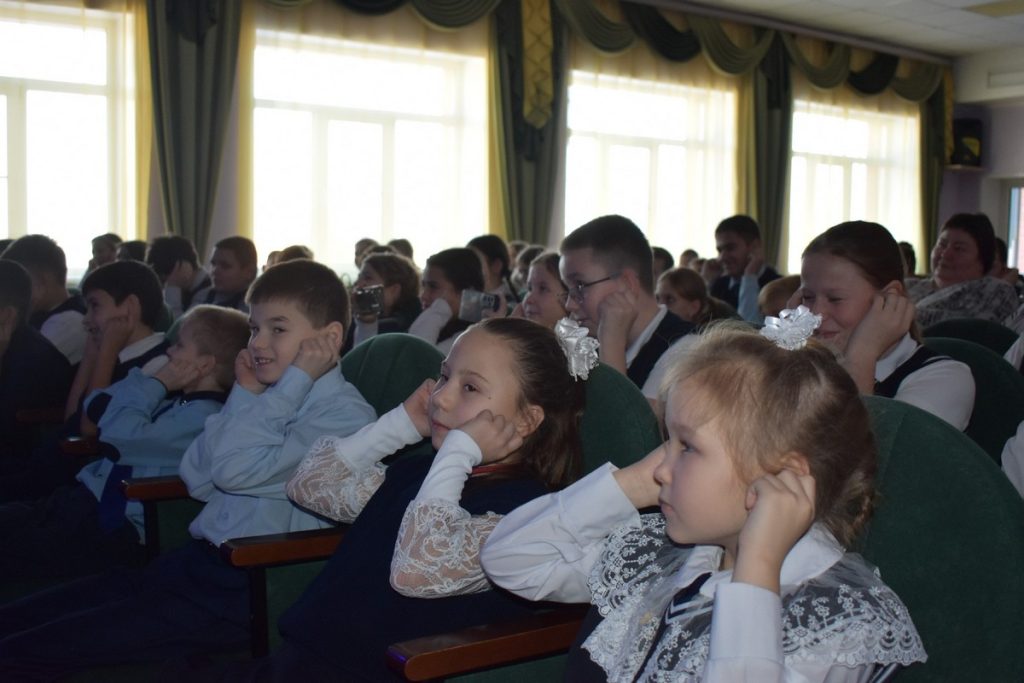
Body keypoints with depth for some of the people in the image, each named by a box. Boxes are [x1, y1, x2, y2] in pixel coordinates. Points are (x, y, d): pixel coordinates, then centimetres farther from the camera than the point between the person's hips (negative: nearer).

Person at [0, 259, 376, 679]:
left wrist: (295, 381, -15)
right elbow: (198, 479, 7)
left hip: (252, 592, -8)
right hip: (198, 562, 8)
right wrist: (245, 396, 1)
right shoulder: (274, 401, 12)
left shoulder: (345, 415, -13)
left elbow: (235, 470, -23)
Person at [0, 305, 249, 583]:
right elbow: (96, 407, 17)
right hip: (86, 498, 10)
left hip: (119, 527, -10)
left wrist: (157, 384, -10)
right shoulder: (174, 399, 14)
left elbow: (123, 436, -25)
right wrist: (153, 383, 3)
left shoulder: (204, 415, -16)